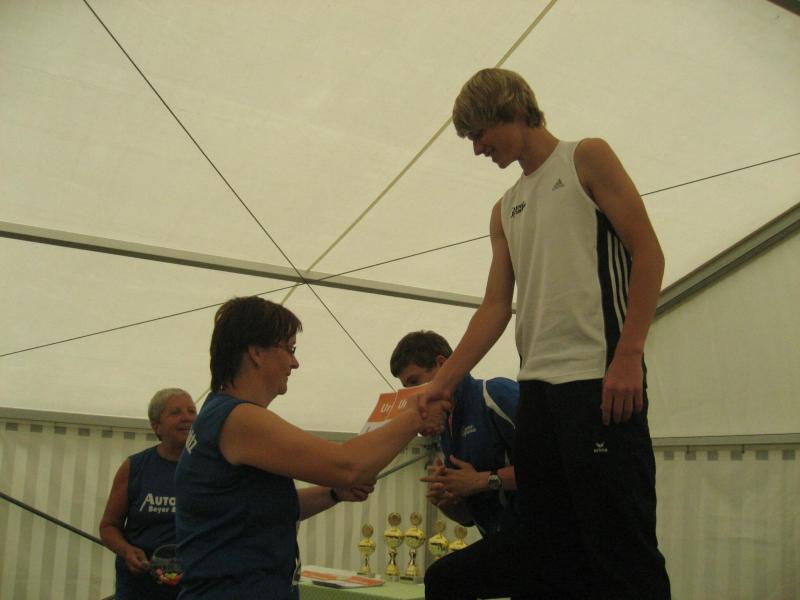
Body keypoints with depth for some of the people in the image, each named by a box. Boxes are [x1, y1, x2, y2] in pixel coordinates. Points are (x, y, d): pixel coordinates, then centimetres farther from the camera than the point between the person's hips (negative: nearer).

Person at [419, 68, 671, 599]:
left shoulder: (587, 158, 5)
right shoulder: (505, 211, 21)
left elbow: (648, 255, -4)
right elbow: (496, 306, 15)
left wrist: (629, 355, -14)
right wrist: (441, 384, 5)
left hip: (601, 380, -7)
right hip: (537, 386, 7)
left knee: (621, 549, -6)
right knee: (551, 548, 10)